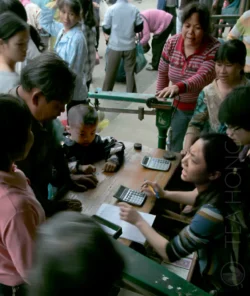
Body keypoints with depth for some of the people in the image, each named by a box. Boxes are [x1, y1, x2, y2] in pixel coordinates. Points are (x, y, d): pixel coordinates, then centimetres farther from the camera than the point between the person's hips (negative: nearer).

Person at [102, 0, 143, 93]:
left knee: (110, 71, 11)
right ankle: (131, 93, 17)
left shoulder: (111, 9, -9)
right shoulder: (134, 9, -4)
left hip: (115, 46, -1)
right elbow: (140, 27, 3)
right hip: (130, 46, 1)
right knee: (130, 71, 12)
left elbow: (105, 29, -5)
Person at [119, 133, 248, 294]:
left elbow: (170, 253, -25)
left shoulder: (212, 213, -38)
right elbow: (202, 200, 10)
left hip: (220, 285, -6)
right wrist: (165, 194, 5)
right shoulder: (218, 189, -16)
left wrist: (139, 221, -16)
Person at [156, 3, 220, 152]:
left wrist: (178, 87, -58)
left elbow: (203, 76, -40)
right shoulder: (172, 43, -10)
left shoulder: (214, 48, -24)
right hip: (179, 107, 4)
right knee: (175, 150, 20)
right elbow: (163, 72, 3)